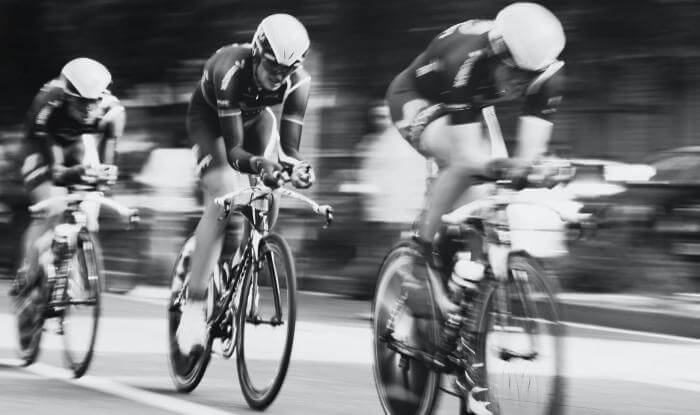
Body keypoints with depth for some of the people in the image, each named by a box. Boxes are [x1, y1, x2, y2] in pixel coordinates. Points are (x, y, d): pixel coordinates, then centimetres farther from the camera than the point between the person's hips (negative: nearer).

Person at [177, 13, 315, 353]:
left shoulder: (298, 81, -29)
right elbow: (233, 148, -41)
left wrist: (296, 166, -52)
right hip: (210, 118, -5)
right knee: (223, 198, -24)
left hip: (256, 117, 5)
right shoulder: (231, 70, -40)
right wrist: (256, 164, -61)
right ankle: (193, 307, -25)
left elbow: (289, 145, -29)